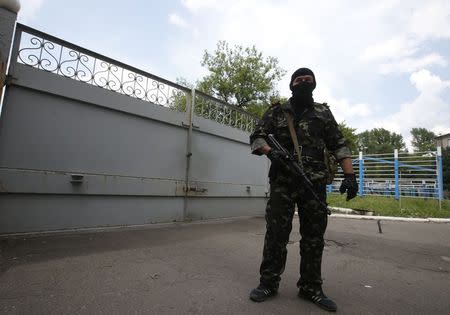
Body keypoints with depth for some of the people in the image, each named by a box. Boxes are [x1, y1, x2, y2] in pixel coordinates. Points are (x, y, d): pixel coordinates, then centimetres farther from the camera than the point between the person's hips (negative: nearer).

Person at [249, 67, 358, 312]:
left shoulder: (323, 113, 13)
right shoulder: (276, 112, 9)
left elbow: (339, 145, 8)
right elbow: (256, 137, 5)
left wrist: (349, 174, -5)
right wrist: (270, 151, -17)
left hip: (315, 184, 2)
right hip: (282, 182, -1)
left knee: (314, 236, 7)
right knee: (276, 233, 1)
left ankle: (311, 288, 22)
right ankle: (268, 283, 16)